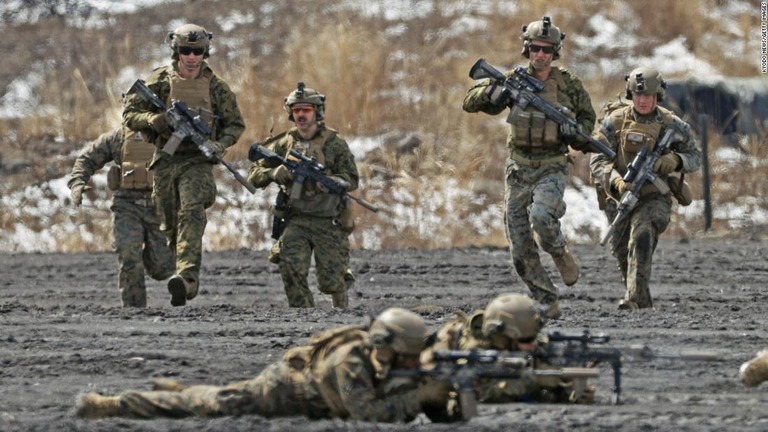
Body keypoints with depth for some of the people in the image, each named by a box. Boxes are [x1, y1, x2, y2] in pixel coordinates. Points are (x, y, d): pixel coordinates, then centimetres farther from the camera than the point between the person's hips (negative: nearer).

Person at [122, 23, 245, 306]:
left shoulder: (215, 86, 3)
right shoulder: (160, 81, 2)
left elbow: (235, 124, 11)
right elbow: (129, 113, 3)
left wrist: (221, 144, -9)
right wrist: (153, 120, -18)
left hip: (198, 162, -2)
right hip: (165, 161, 2)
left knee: (192, 214, -24)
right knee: (170, 225, 6)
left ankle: (187, 278, -38)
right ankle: (186, 280, 25)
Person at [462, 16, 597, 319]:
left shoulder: (569, 84, -1)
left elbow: (587, 117, 15)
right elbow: (470, 102, 0)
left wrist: (576, 132, -8)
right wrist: (492, 92, -21)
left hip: (552, 169, -3)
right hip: (518, 170, 3)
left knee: (542, 217, -31)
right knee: (521, 249, -2)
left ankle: (561, 256, 1)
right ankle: (547, 303, 8)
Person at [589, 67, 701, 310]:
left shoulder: (671, 125, -4)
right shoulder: (614, 122, -4)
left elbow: (695, 157, 7)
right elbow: (598, 162, -10)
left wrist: (676, 160, -17)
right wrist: (617, 182, -29)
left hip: (654, 197, -3)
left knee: (641, 239, -27)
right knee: (623, 254, 9)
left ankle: (634, 298, -34)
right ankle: (644, 305, 29)